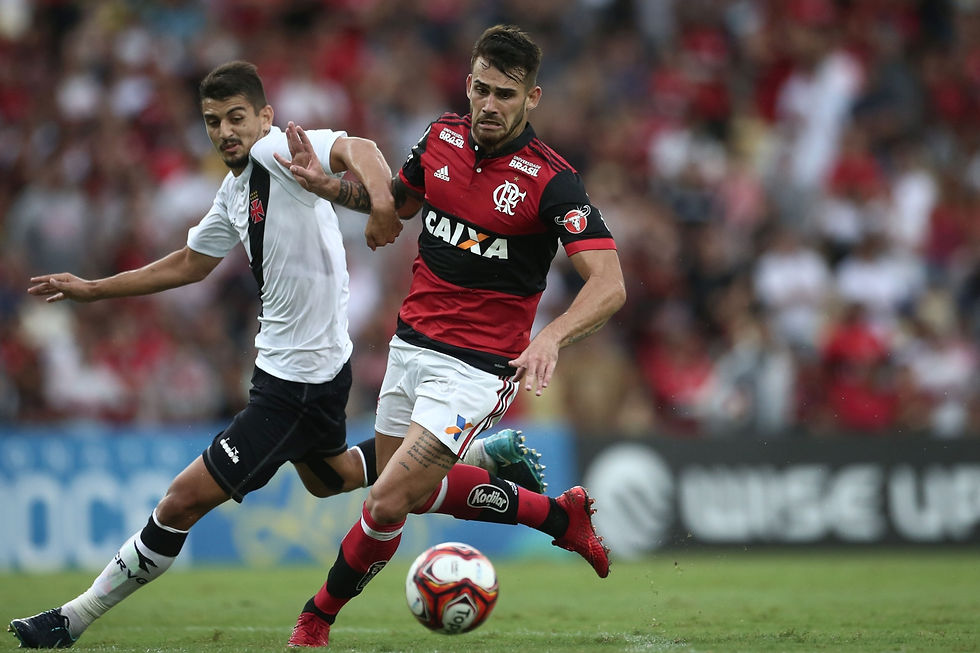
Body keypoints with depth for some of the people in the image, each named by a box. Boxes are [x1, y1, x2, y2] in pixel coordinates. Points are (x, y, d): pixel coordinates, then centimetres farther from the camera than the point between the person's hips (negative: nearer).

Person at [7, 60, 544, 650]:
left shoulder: (278, 149, -18)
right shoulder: (235, 191, 10)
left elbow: (357, 149, -36)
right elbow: (189, 265, 24)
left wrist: (381, 198, -58)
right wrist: (93, 289, 23)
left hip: (300, 380, -11)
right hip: (294, 366, 11)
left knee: (185, 499, -7)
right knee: (331, 476, 34)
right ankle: (492, 451, 38)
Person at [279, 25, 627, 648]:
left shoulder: (553, 181, -19)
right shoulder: (442, 137, 0)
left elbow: (609, 284, -26)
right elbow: (397, 200, 21)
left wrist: (551, 337, -43)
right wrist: (327, 186, 2)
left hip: (477, 366, -7)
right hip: (412, 344, 7)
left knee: (388, 503, -12)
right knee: (422, 491, 21)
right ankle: (561, 515, 38)